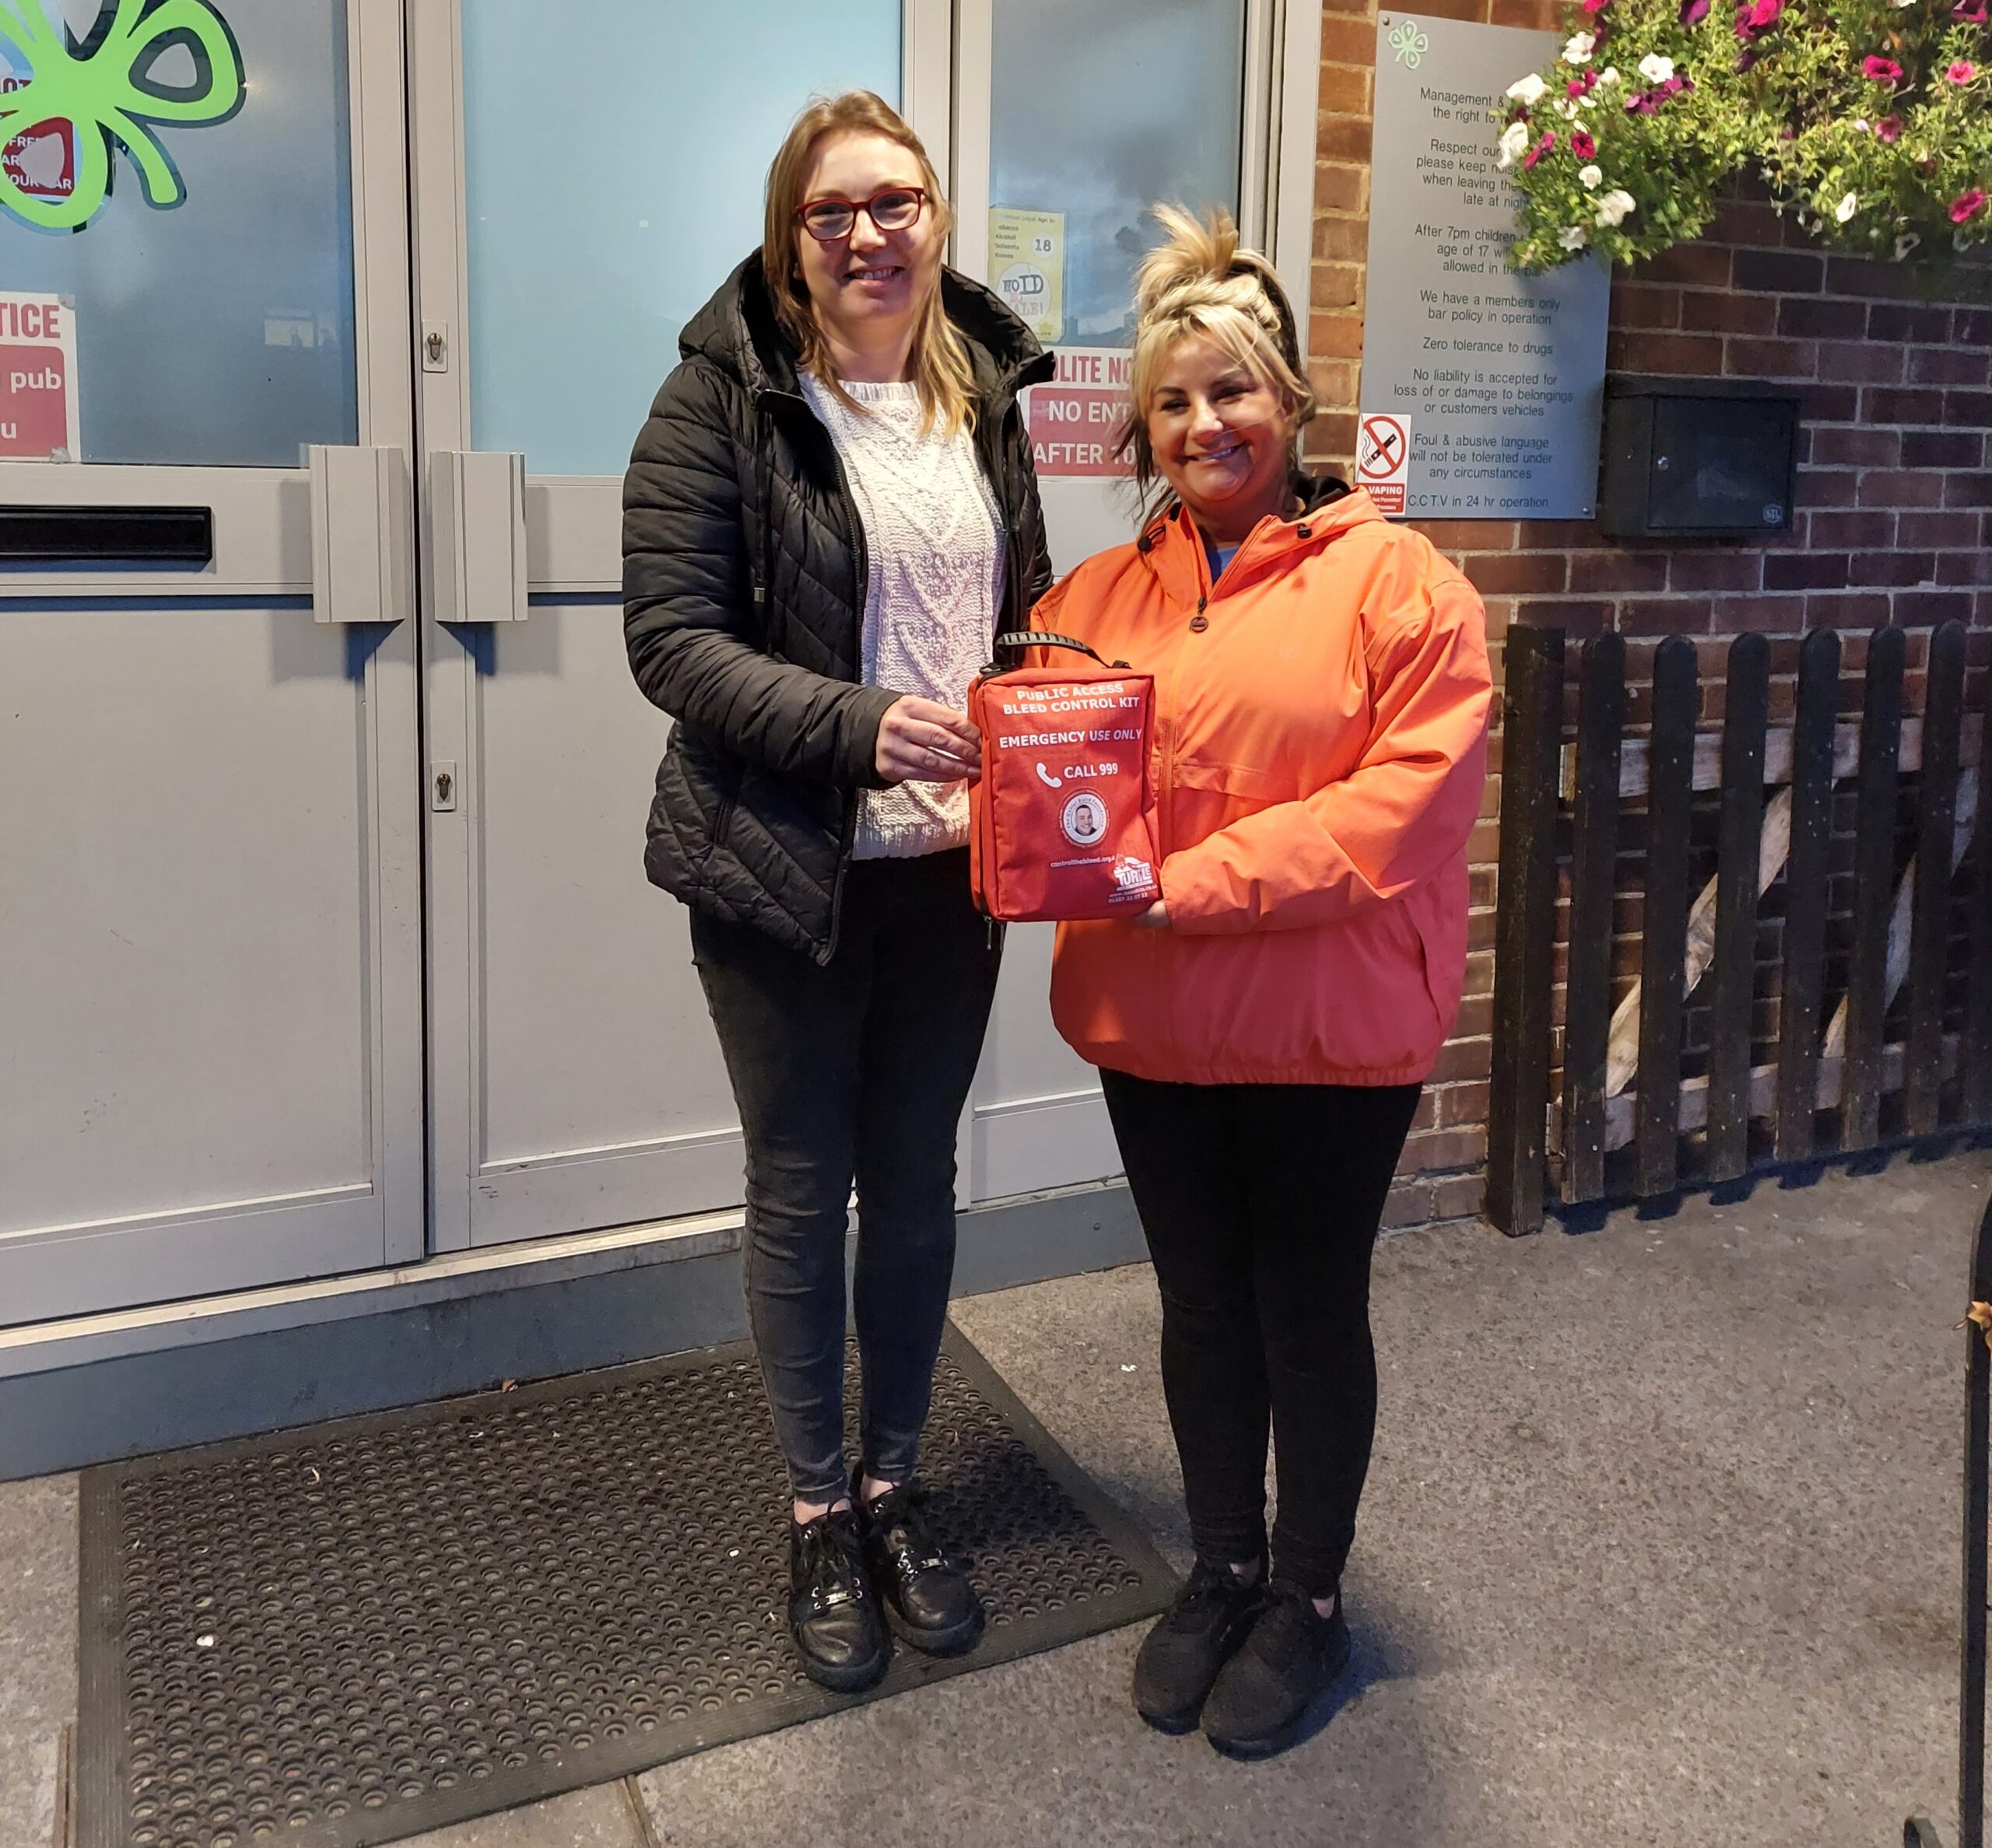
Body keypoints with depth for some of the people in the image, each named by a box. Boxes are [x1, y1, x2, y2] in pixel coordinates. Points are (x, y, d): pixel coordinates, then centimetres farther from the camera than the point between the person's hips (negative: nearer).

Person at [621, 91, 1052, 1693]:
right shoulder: (725, 395, -7)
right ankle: (818, 1517, 29)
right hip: (787, 870, -4)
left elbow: (1027, 610, 14)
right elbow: (671, 635, -14)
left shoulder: (982, 396, 8)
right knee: (802, 1195, 9)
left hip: (953, 865, 4)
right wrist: (857, 725, -26)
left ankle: (895, 1491, 34)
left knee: (917, 1185, 14)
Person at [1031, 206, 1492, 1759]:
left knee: (1311, 1313, 11)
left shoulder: (1398, 583, -7)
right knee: (1202, 1304, 17)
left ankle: (1311, 1600, 32)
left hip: (1331, 1027, -4)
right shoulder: (1101, 594, 8)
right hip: (1156, 1026, 4)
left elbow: (1402, 802, -17)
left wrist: (1195, 879, -22)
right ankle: (1224, 1569, 38)